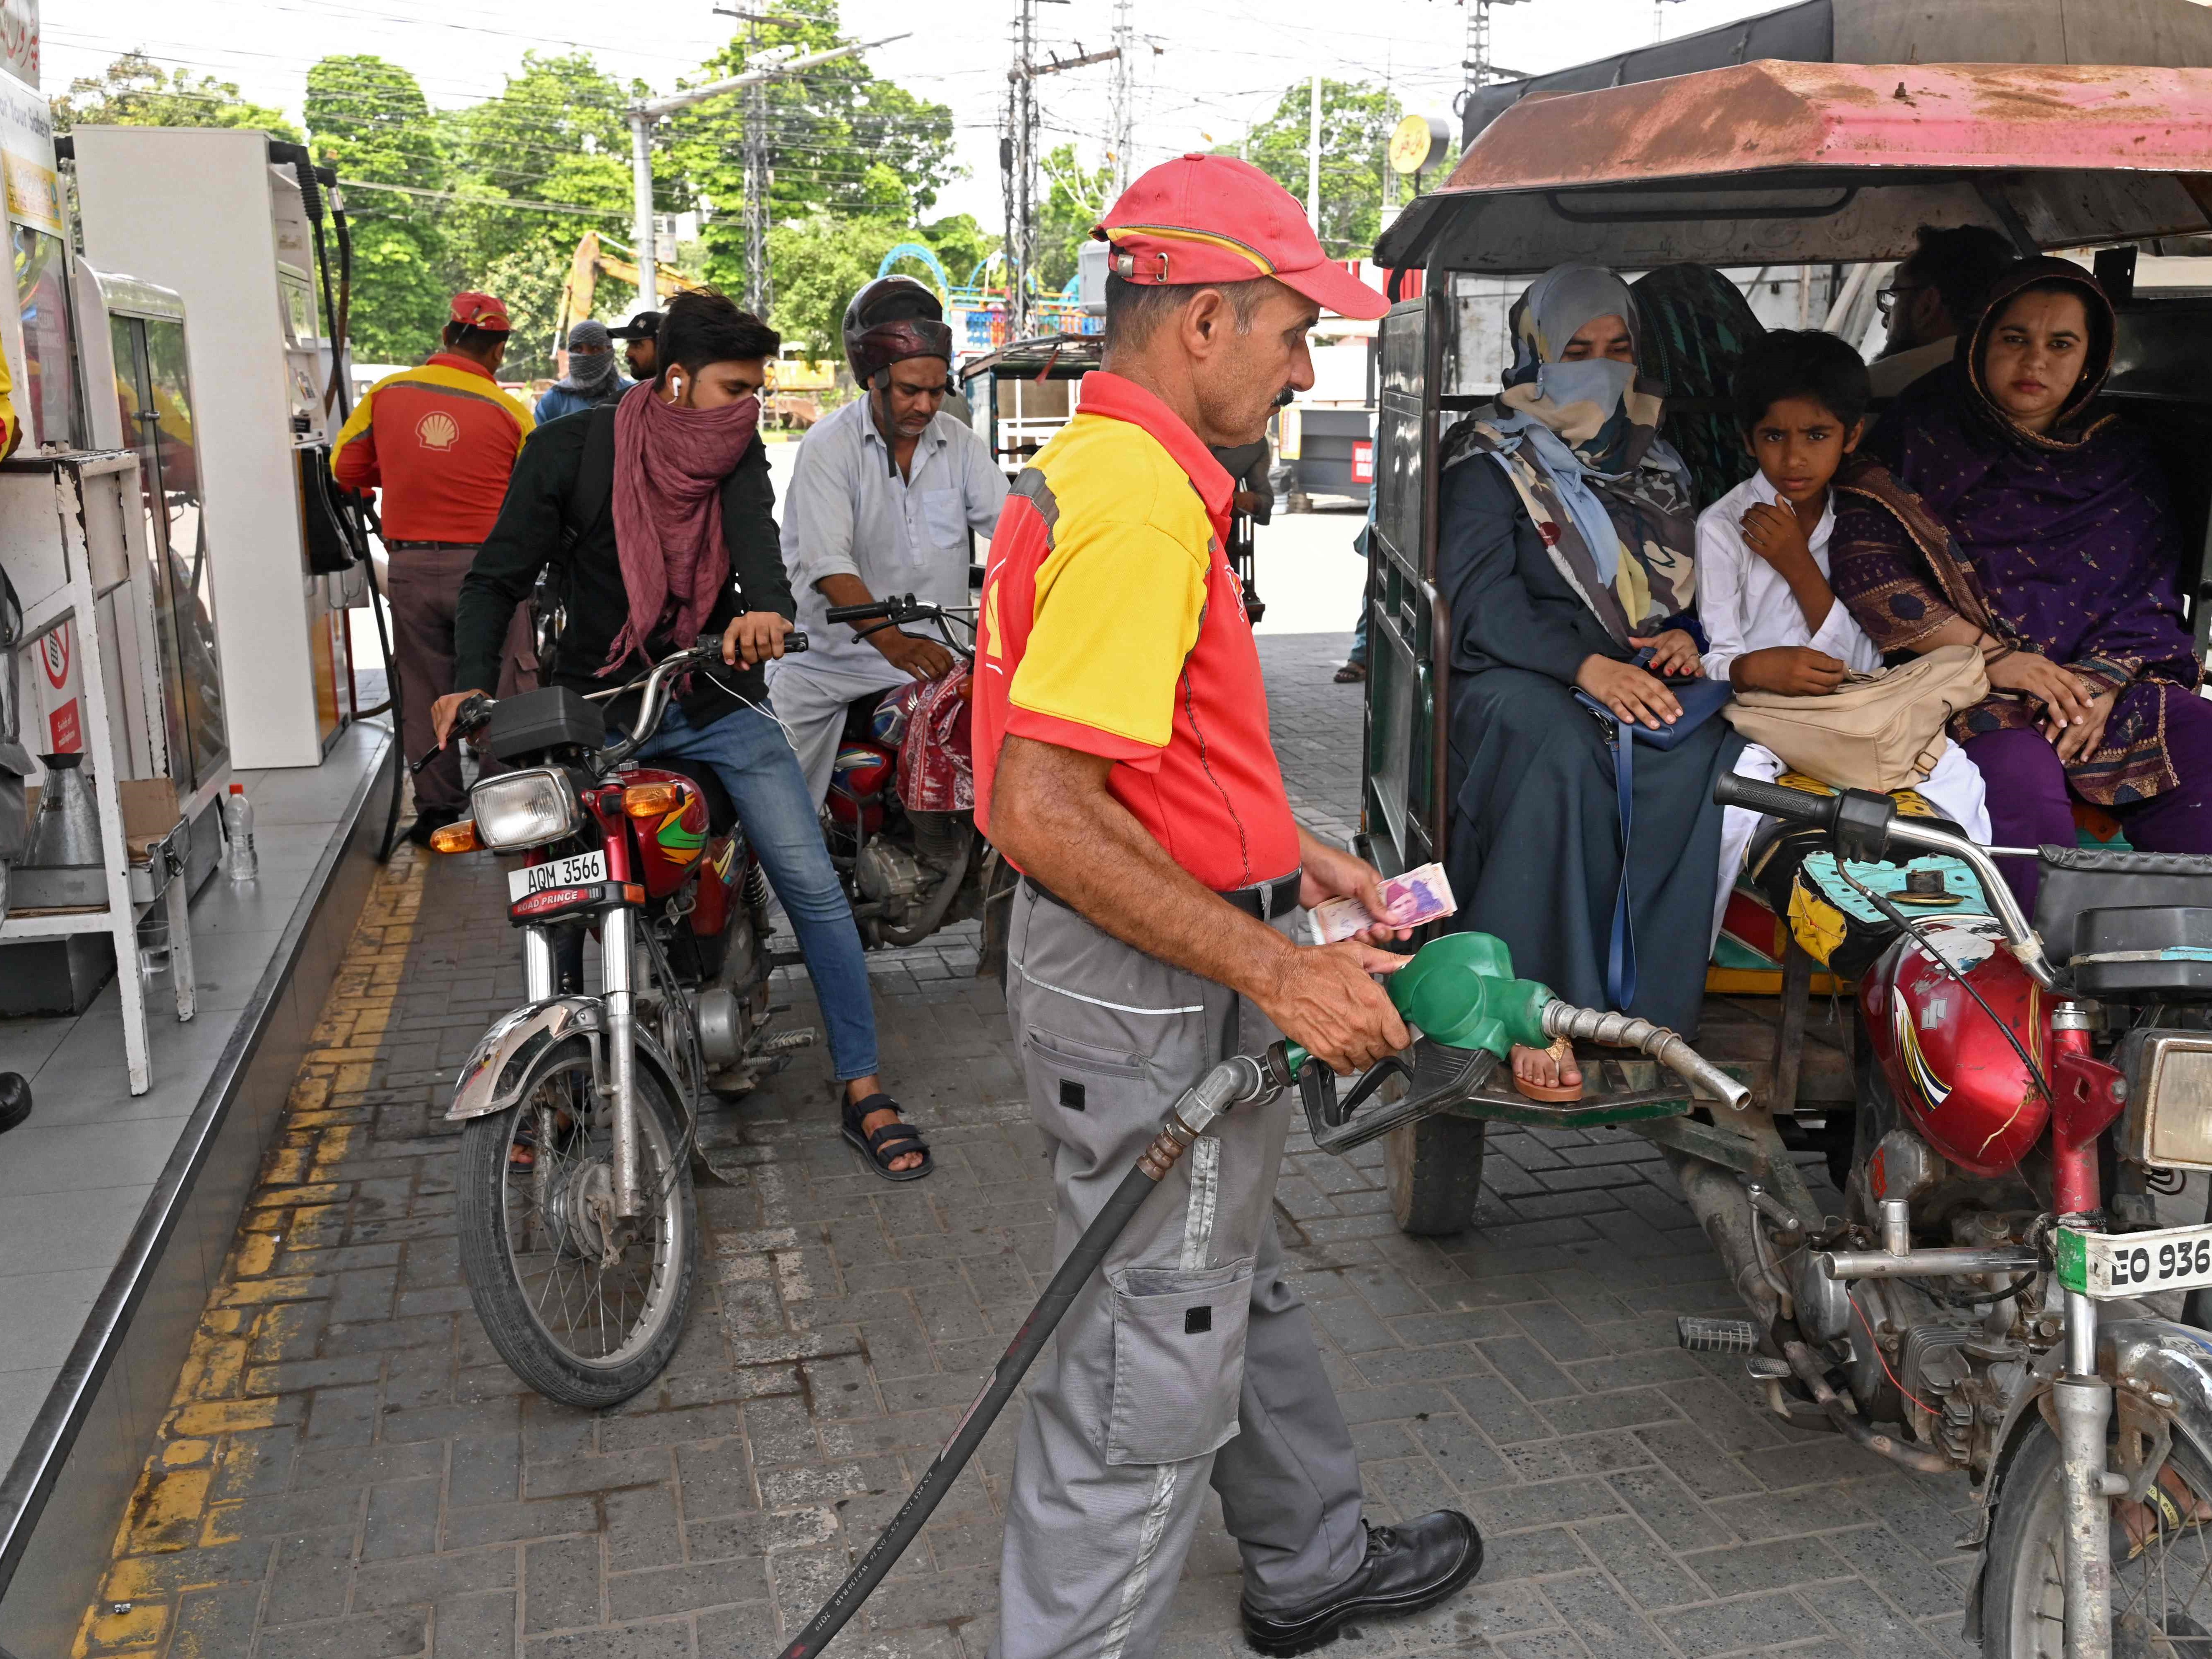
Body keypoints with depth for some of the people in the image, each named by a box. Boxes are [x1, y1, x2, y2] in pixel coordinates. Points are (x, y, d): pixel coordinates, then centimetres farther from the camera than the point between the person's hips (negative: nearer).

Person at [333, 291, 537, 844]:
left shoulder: (387, 393, 2)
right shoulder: (509, 412, -5)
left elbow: (346, 467, 10)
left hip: (410, 565, 3)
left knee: (424, 692, 11)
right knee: (503, 688, 6)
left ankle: (435, 808, 17)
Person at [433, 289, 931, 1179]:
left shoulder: (737, 451, 2)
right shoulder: (571, 448, -5)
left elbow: (753, 527, -19)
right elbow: (501, 571, -5)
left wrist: (767, 604, -42)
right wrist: (470, 679, -20)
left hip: (717, 699, 2)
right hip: (597, 707, -1)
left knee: (813, 884, -6)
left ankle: (862, 1089, 4)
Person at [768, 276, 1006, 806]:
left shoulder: (959, 443, 8)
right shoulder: (828, 446, -6)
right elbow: (829, 563, -19)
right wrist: (891, 642, -34)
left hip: (939, 653, 3)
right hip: (839, 656, -3)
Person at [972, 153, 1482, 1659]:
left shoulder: (1099, 466, 11)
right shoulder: (1142, 504, -23)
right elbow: (1042, 814, -31)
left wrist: (1288, 853, 15)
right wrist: (1278, 971, -27)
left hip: (1178, 958, 11)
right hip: (1156, 994, -11)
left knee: (1240, 1293, 26)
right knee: (1151, 1376, 3)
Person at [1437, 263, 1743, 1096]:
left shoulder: (1653, 462, 23)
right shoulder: (1487, 457, 5)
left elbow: (1693, 580, 24)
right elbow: (1476, 594, -9)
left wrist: (1685, 636, -2)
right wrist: (1585, 664, -23)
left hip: (1640, 678, 5)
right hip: (1514, 676, -4)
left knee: (1707, 747, -28)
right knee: (1563, 748, -38)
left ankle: (1652, 1010, -24)